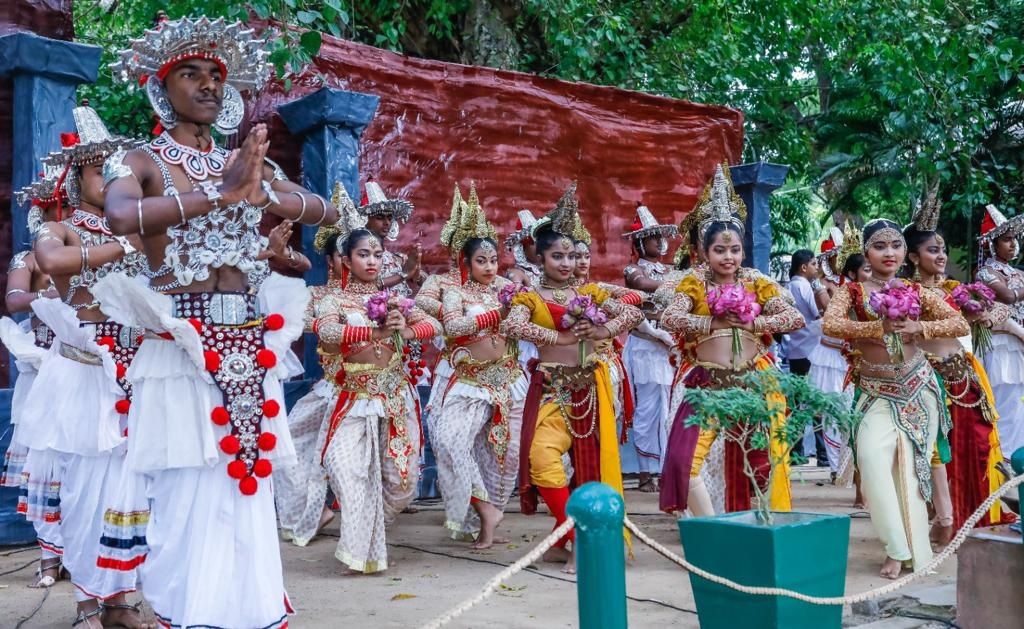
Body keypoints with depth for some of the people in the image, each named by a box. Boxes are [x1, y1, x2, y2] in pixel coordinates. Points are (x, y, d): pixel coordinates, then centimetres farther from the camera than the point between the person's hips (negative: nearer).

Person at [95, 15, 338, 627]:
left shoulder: (246, 162, 16)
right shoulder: (140, 161, 2)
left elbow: (328, 211, 9)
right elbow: (122, 216, -21)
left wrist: (261, 193, -9)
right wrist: (218, 194, -20)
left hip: (251, 345, 5)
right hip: (183, 346, -4)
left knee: (249, 485, 7)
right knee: (190, 490, -4)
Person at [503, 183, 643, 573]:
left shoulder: (589, 293, 12)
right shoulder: (530, 298, 3)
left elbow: (633, 312, 6)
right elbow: (512, 325, -17)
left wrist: (603, 330, -11)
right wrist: (560, 337, -19)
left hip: (589, 387, 4)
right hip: (551, 388, -3)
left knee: (591, 463, 4)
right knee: (544, 457, -23)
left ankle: (565, 540, 21)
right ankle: (579, 539, -9)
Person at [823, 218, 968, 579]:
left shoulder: (916, 292, 6)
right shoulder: (852, 291, 1)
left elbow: (961, 324, 2)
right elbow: (829, 324, -17)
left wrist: (921, 327, -15)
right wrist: (878, 326, -24)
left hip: (917, 388, 2)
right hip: (876, 393, -2)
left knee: (910, 464, 2)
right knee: (872, 455, -19)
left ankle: (911, 548, 16)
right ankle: (898, 546, -6)